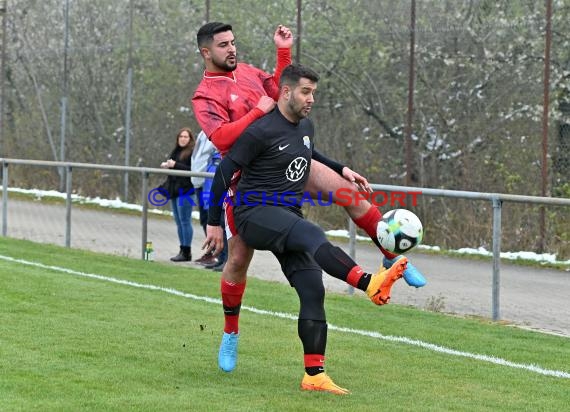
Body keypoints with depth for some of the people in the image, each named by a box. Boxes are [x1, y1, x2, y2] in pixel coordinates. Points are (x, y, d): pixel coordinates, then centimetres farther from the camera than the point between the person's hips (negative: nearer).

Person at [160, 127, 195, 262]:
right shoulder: (176, 151, 17)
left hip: (185, 191, -9)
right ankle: (183, 250, 16)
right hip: (174, 190, 9)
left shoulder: (192, 152, -9)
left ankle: (186, 252, -4)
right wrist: (166, 165, 4)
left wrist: (175, 165, -20)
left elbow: (193, 170, -19)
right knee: (179, 222, 11)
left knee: (185, 221, -7)